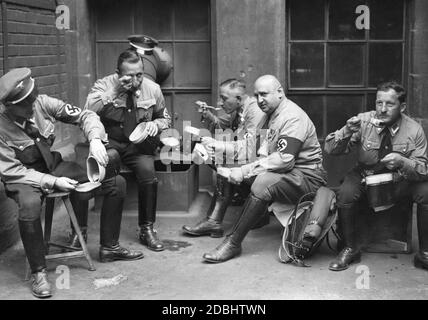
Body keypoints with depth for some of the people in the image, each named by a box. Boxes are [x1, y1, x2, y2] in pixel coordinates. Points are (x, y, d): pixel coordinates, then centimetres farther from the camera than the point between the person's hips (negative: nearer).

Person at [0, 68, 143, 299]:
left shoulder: (43, 104, -12)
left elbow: (85, 116, -6)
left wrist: (95, 139, -27)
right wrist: (52, 182, -26)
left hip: (55, 167, 5)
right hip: (25, 178, -5)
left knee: (116, 183, -4)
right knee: (30, 206, -42)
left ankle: (109, 247, 11)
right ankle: (38, 271, -20)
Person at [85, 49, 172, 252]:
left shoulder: (152, 89, 6)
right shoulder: (104, 85, -3)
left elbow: (165, 118, 20)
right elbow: (88, 112, -21)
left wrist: (156, 124, -4)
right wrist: (114, 91, -22)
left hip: (139, 145, 2)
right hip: (110, 143, -2)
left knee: (147, 170, -29)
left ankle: (147, 229, -12)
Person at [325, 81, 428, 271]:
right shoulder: (363, 122, -12)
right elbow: (329, 149, -14)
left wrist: (402, 162, -36)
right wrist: (348, 131, -34)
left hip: (400, 181, 0)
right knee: (346, 192, -29)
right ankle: (350, 249, -7)